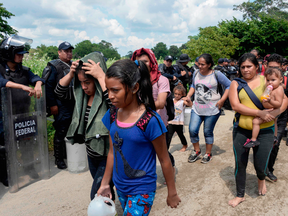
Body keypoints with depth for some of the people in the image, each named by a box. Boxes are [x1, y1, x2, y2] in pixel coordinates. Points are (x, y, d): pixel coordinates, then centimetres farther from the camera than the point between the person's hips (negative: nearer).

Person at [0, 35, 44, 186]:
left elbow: (35, 78, -4)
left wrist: (37, 84, -28)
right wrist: (23, 86, -40)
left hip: (23, 114, 5)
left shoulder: (23, 70, 8)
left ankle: (29, 168, 35)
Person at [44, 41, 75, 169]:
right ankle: (59, 159, 13)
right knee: (61, 132, 0)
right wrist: (52, 105, -13)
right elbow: (48, 86, -10)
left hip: (73, 105, 6)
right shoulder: (54, 66, -5)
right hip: (61, 106, -6)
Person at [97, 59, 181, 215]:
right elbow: (112, 152, 6)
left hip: (141, 190, -5)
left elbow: (164, 160, -12)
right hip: (120, 187, 6)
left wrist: (172, 193, -3)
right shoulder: (112, 115, -6)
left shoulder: (150, 120, -23)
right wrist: (105, 183, 11)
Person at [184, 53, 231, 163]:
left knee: (208, 132, 6)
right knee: (192, 130, -2)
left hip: (212, 110, -4)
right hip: (196, 108, 4)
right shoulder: (196, 73, 4)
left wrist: (222, 100, -13)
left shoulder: (216, 74, -10)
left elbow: (229, 86, -6)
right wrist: (188, 96, 5)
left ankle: (208, 153, 28)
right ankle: (196, 151, 22)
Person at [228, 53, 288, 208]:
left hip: (264, 131, -1)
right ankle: (240, 195, 33)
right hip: (241, 130, 1)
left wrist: (273, 113, -18)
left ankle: (261, 179, 44)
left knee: (261, 165, 5)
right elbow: (235, 105, -12)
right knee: (240, 164, 10)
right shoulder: (236, 83, 1)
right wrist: (260, 113, -20)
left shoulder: (267, 80, 1)